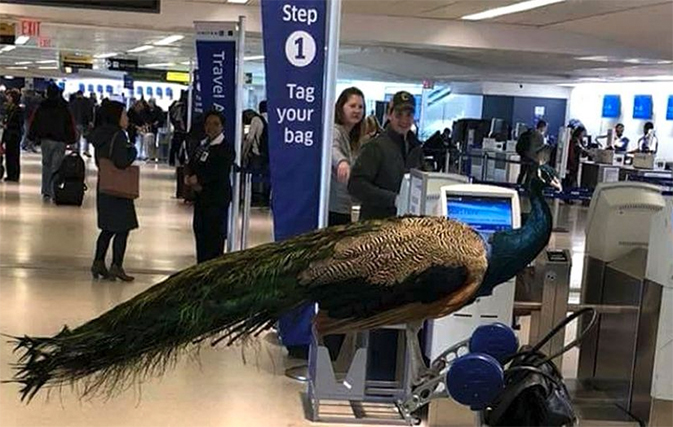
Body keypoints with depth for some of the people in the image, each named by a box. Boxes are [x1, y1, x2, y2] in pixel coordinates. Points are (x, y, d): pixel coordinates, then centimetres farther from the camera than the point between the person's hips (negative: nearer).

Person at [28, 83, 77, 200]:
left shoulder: (41, 108, 1)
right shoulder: (64, 108, -4)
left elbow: (34, 123, 4)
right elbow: (70, 125, -5)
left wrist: (34, 138, 12)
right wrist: (71, 140, 2)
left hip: (46, 140, 2)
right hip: (61, 141, -2)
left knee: (46, 166, 12)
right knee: (56, 167, -1)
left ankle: (46, 191, 10)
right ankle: (54, 192, -7)